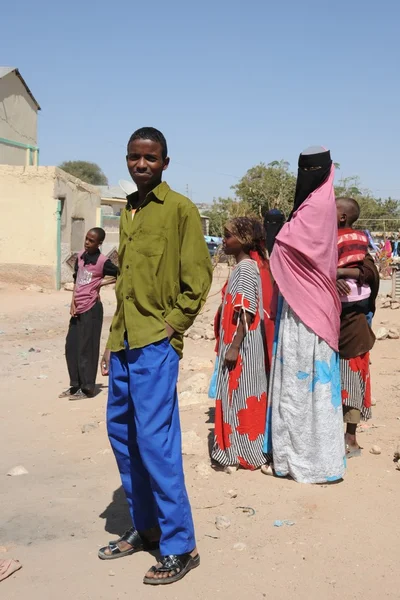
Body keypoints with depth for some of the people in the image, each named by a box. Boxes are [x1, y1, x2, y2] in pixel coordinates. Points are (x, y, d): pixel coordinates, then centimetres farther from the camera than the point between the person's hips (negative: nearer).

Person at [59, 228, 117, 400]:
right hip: (77, 308, 7)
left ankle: (87, 388, 8)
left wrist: (103, 283, -6)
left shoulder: (103, 261, -10)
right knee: (71, 346, 9)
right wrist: (73, 303, 5)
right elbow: (76, 281, 15)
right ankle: (75, 385, 21)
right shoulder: (80, 256, 8)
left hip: (91, 309, -7)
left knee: (86, 348, -3)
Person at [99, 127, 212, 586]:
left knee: (155, 440, -7)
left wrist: (172, 325, -11)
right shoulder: (127, 212, 16)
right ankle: (145, 528, 28)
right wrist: (112, 340, 15)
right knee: (121, 432, 12)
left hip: (155, 343, -8)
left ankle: (179, 547, 5)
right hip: (124, 342, 8)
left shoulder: (179, 208, -5)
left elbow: (198, 276, -7)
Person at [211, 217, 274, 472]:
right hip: (242, 345, 10)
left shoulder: (246, 268, -15)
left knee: (241, 396, -3)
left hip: (242, 345, -10)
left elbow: (248, 312, -21)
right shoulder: (248, 266, 15)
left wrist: (234, 346, -22)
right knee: (241, 397, 13)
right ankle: (242, 451, 21)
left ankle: (243, 455, 5)